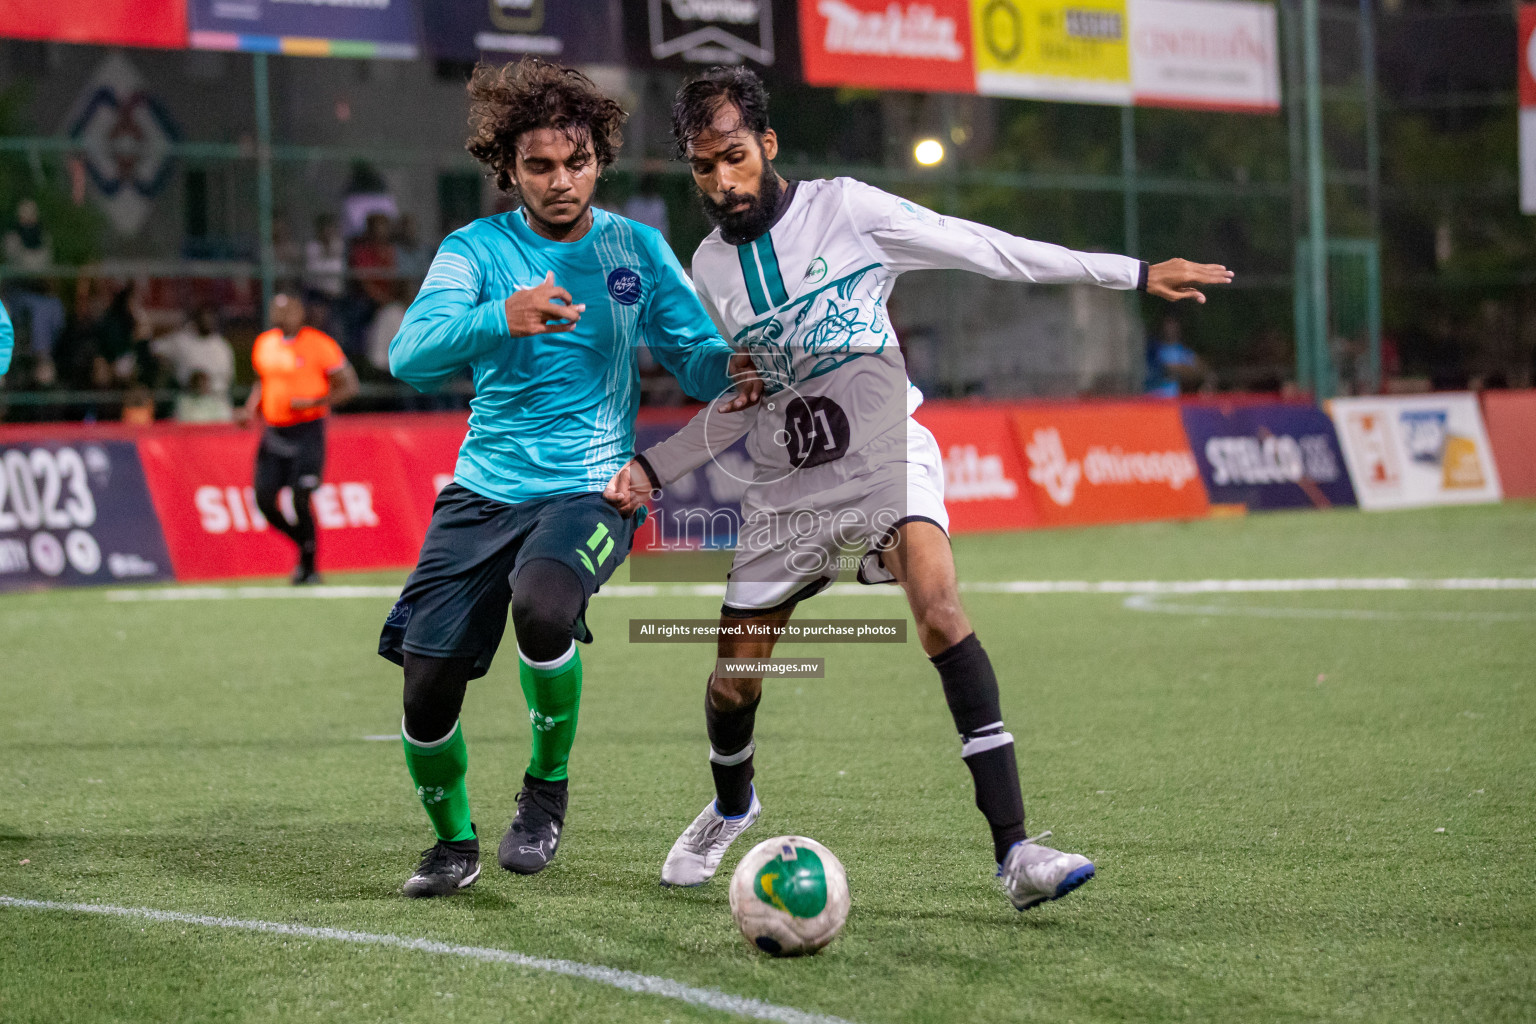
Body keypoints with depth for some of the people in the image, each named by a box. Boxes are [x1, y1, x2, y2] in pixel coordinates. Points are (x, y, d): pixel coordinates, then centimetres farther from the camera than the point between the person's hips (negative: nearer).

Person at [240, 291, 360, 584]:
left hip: (307, 432, -6)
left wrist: (314, 402, -21)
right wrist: (251, 410, 8)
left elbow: (349, 386, -7)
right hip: (274, 433, 6)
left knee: (301, 501, -12)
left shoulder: (319, 345, -9)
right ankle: (305, 545, 25)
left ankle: (309, 568, 5)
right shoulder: (264, 343, 11)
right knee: (264, 500, 1)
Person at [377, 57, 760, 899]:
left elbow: (695, 353, 5)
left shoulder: (634, 248, 4)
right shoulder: (476, 248, -1)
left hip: (591, 489, -1)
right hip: (484, 490, 1)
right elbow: (409, 356, -16)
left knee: (541, 603, -34)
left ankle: (547, 787, -9)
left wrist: (731, 374, -21)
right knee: (426, 687, -6)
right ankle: (453, 841, 23)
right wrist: (501, 318, -36)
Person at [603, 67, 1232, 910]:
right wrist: (652, 468, 3)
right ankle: (731, 806, 44)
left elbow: (988, 252, -5)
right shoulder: (710, 268, 5)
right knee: (733, 682, 7)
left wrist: (1134, 274, -5)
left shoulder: (844, 210, -8)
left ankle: (1014, 848, -35)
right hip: (787, 486, 4)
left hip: (885, 454, -4)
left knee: (938, 603, -31)